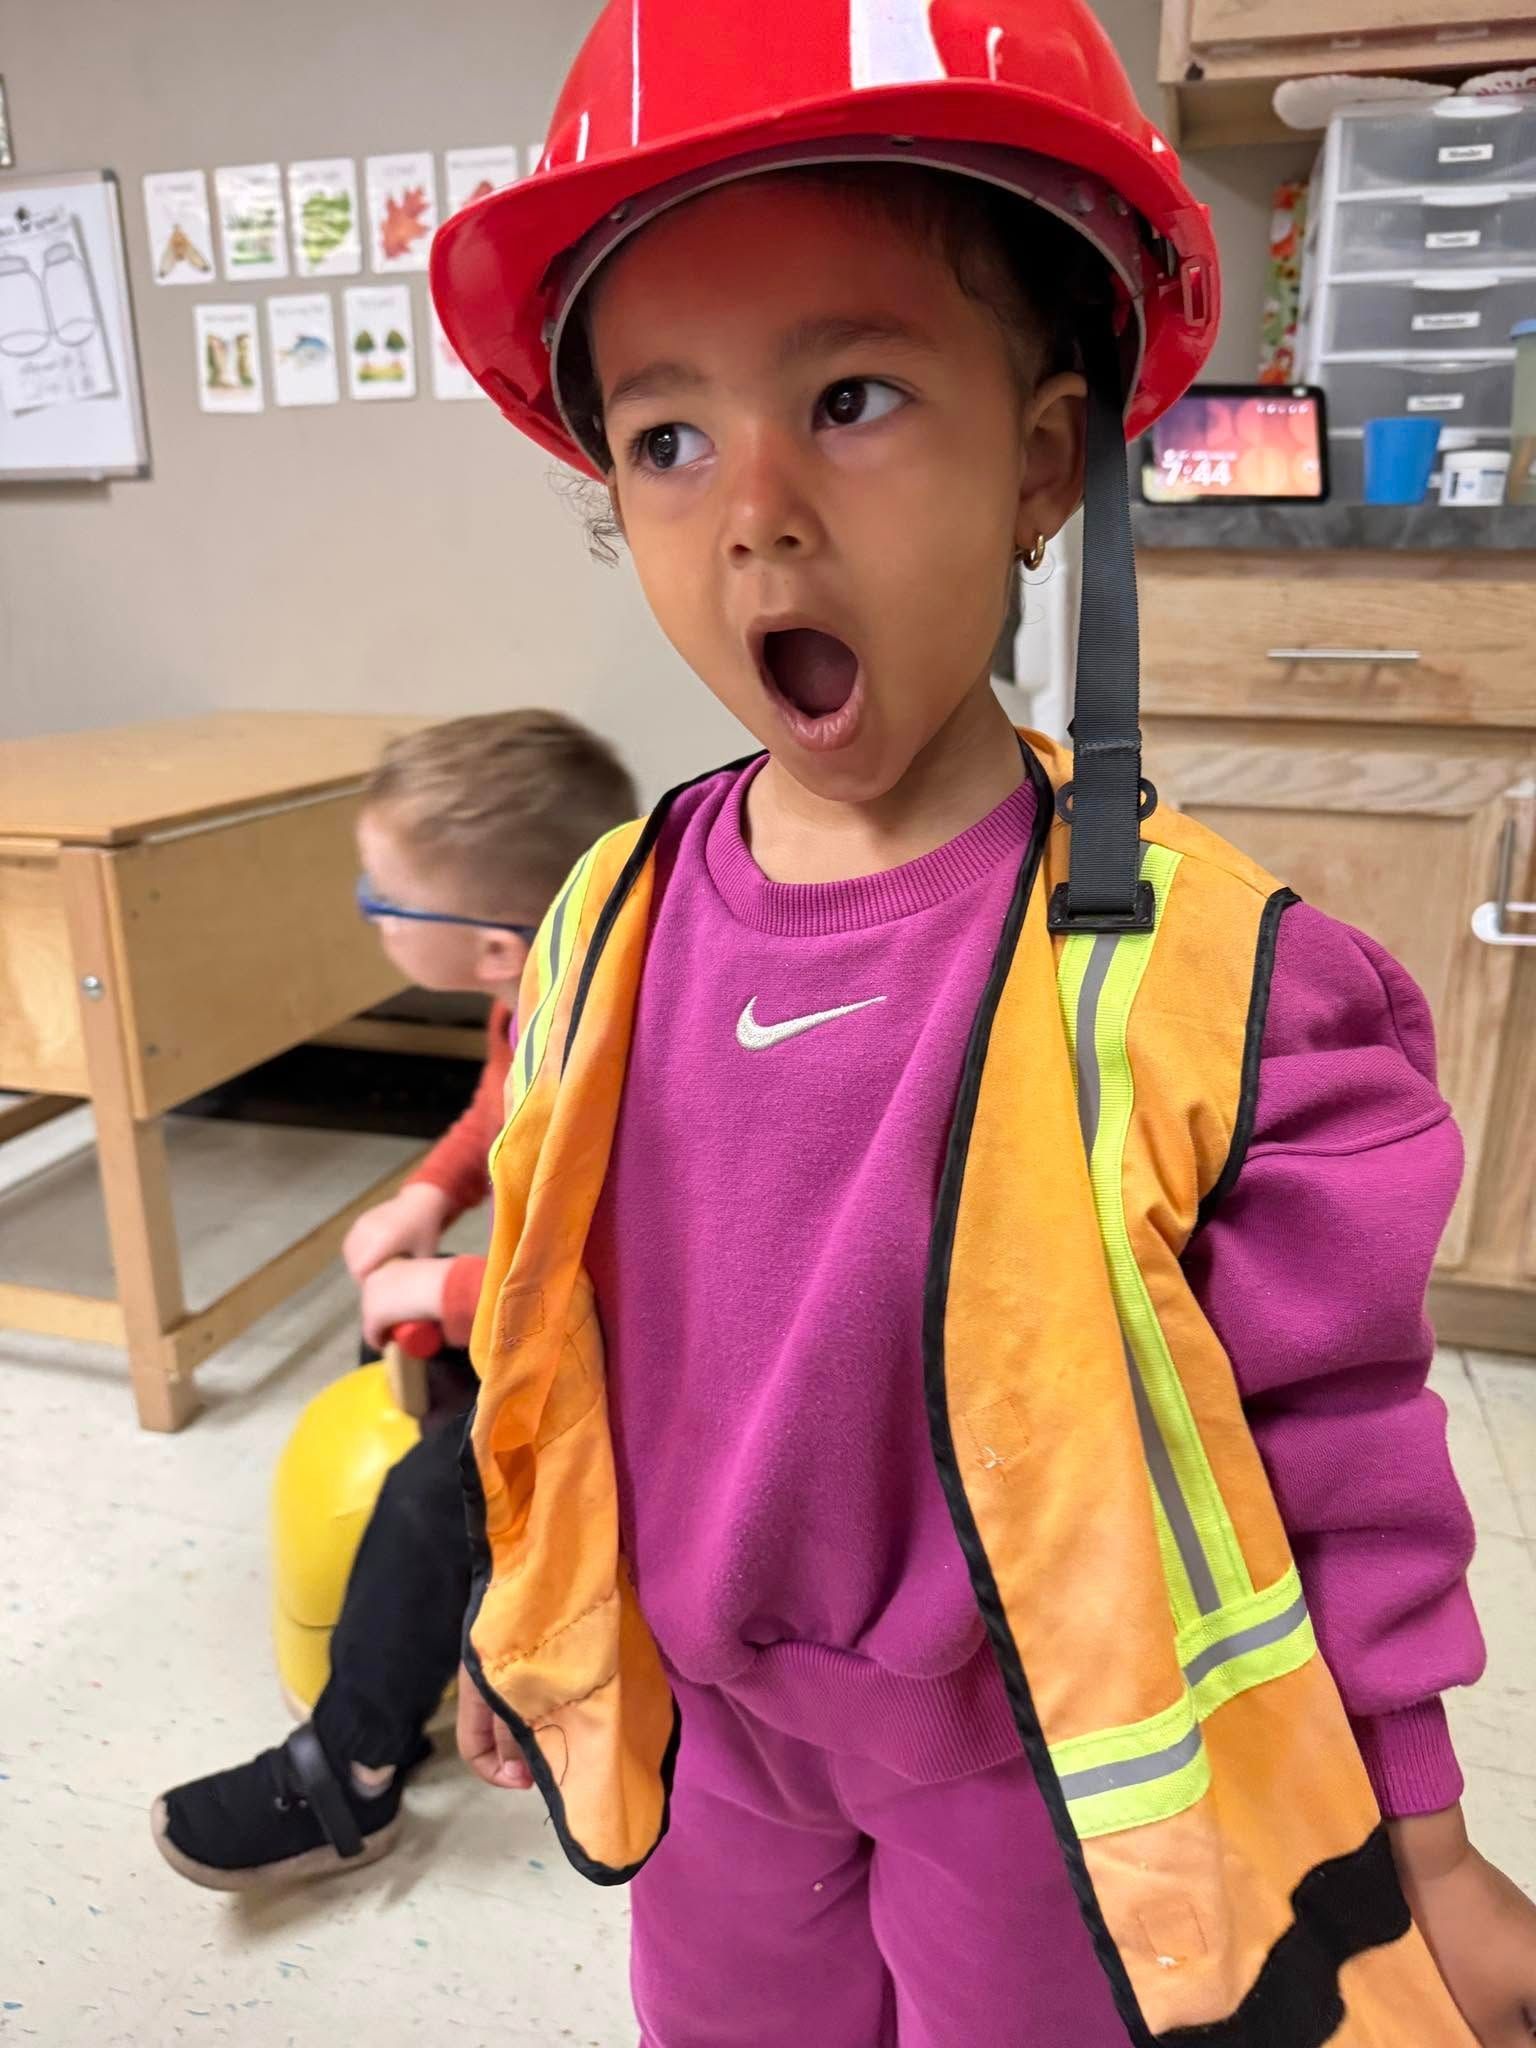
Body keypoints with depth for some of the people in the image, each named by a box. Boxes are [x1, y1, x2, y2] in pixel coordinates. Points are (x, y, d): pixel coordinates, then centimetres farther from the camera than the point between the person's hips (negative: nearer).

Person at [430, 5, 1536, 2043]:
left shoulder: (1203, 973, -24)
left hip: (1059, 1774, -3)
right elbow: (561, 1335, 3)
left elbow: (1337, 1446, -13)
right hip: (722, 1724, 5)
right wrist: (526, 1614, 14)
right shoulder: (608, 930, -12)